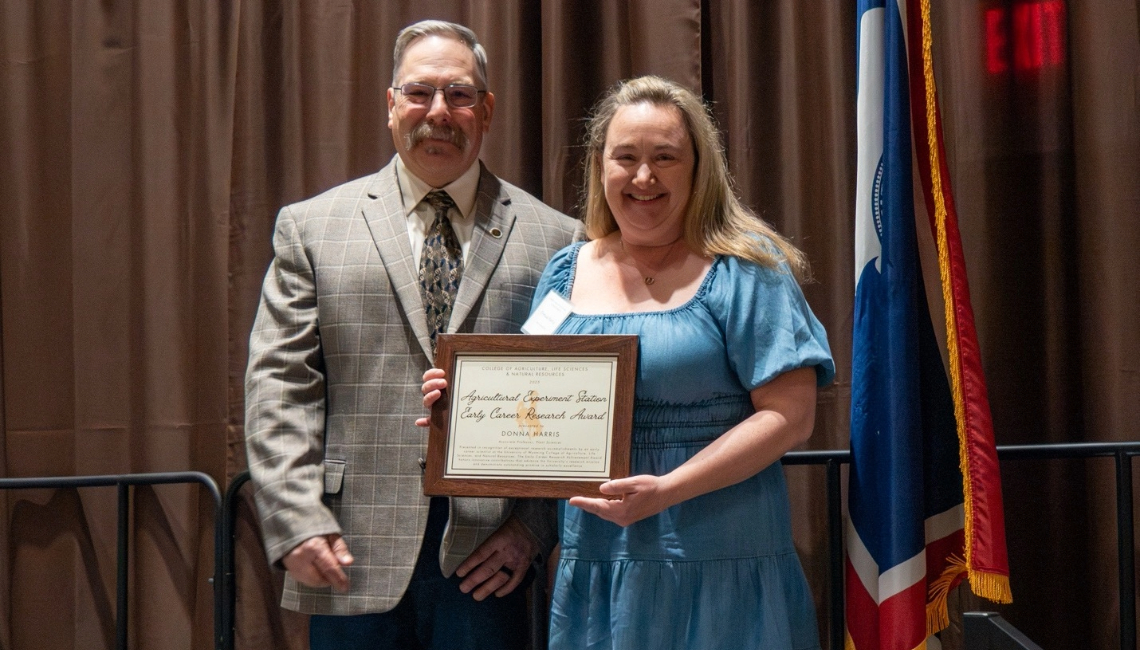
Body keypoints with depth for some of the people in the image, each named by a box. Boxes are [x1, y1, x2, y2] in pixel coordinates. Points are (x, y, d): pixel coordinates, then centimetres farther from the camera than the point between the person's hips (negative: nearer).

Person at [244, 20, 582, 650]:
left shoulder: (552, 238, 7)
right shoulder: (311, 228, 7)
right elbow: (279, 385, 2)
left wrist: (534, 526, -5)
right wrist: (298, 523, -9)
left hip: (486, 555, 0)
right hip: (352, 558, 0)